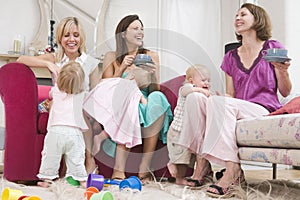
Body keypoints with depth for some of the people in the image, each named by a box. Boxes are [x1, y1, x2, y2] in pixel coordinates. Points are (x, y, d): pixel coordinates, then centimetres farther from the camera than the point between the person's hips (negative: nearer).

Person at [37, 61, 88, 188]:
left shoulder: (56, 89, 7)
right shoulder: (81, 92, 4)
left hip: (55, 129, 0)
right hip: (74, 131, 0)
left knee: (50, 156, 8)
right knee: (76, 158, 6)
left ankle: (46, 179, 12)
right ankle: (82, 180, 9)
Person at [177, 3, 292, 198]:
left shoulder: (272, 48, 7)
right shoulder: (231, 57, 20)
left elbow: (285, 92, 6)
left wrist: (282, 71, -14)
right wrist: (221, 101, -7)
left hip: (265, 110, -5)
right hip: (236, 112, 5)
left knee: (218, 101, -32)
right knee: (194, 97, -19)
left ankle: (232, 168, -36)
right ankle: (202, 160, -25)